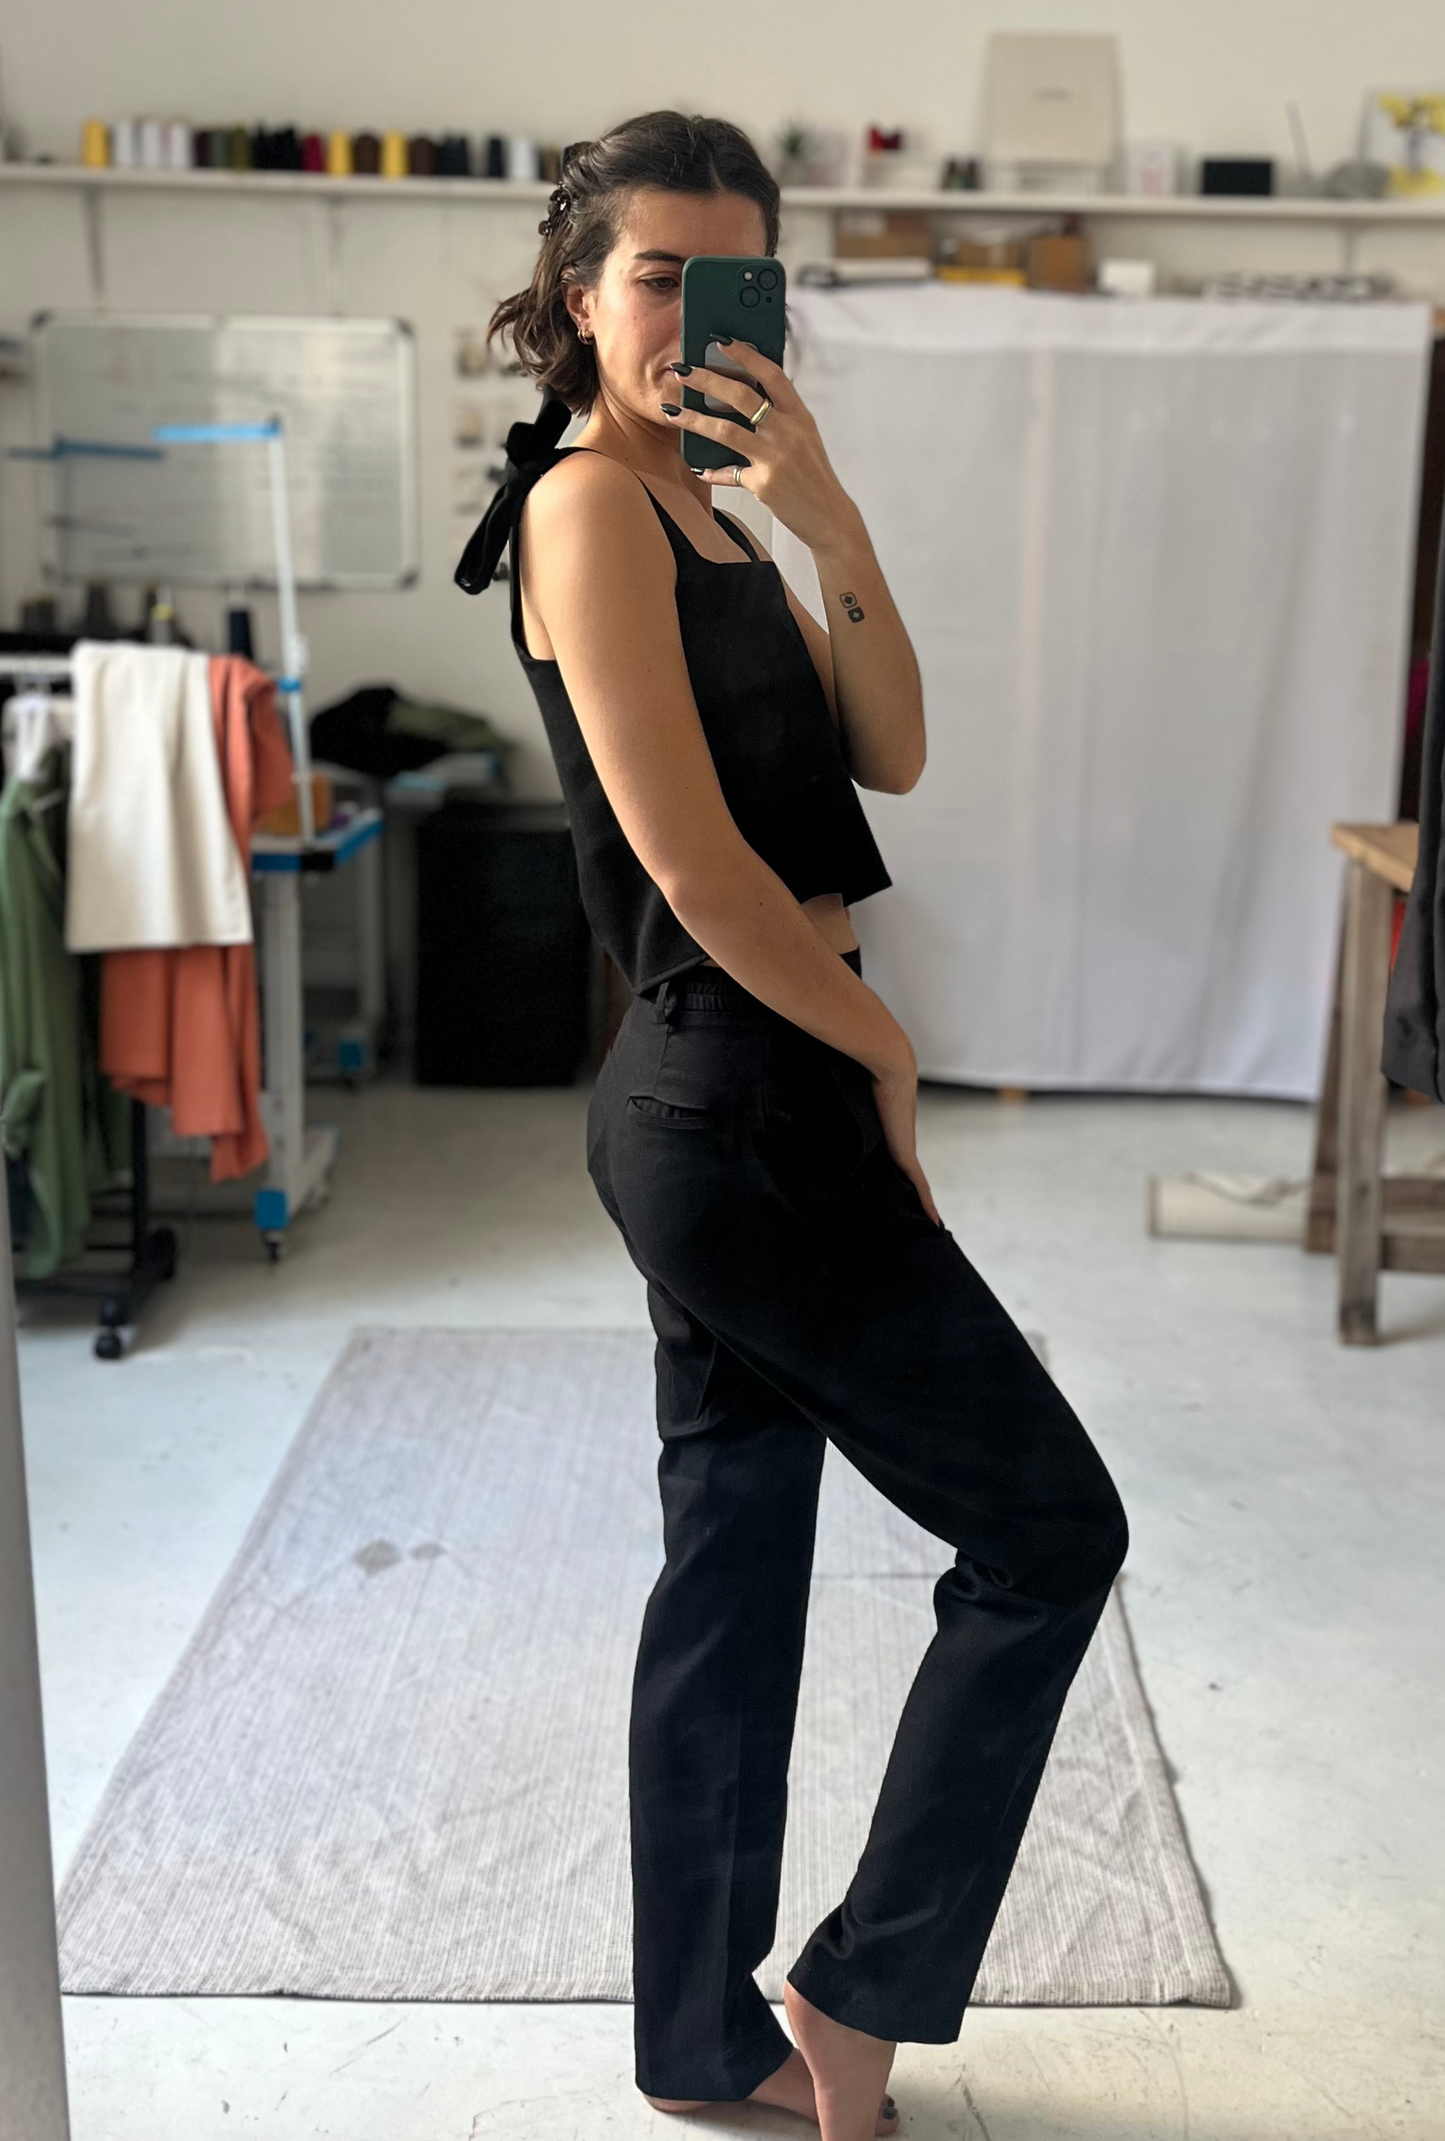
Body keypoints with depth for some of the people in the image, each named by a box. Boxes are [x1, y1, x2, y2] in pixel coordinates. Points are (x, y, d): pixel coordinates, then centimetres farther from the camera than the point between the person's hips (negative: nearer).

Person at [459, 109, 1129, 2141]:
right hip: (749, 1113, -9)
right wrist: (884, 1049, -8)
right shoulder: (592, 504, -12)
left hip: (726, 1111, 9)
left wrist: (832, 521, -5)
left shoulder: (707, 513, 17)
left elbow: (889, 755, 8)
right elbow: (691, 856, -20)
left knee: (733, 1574, 16)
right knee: (1050, 1522, 2)